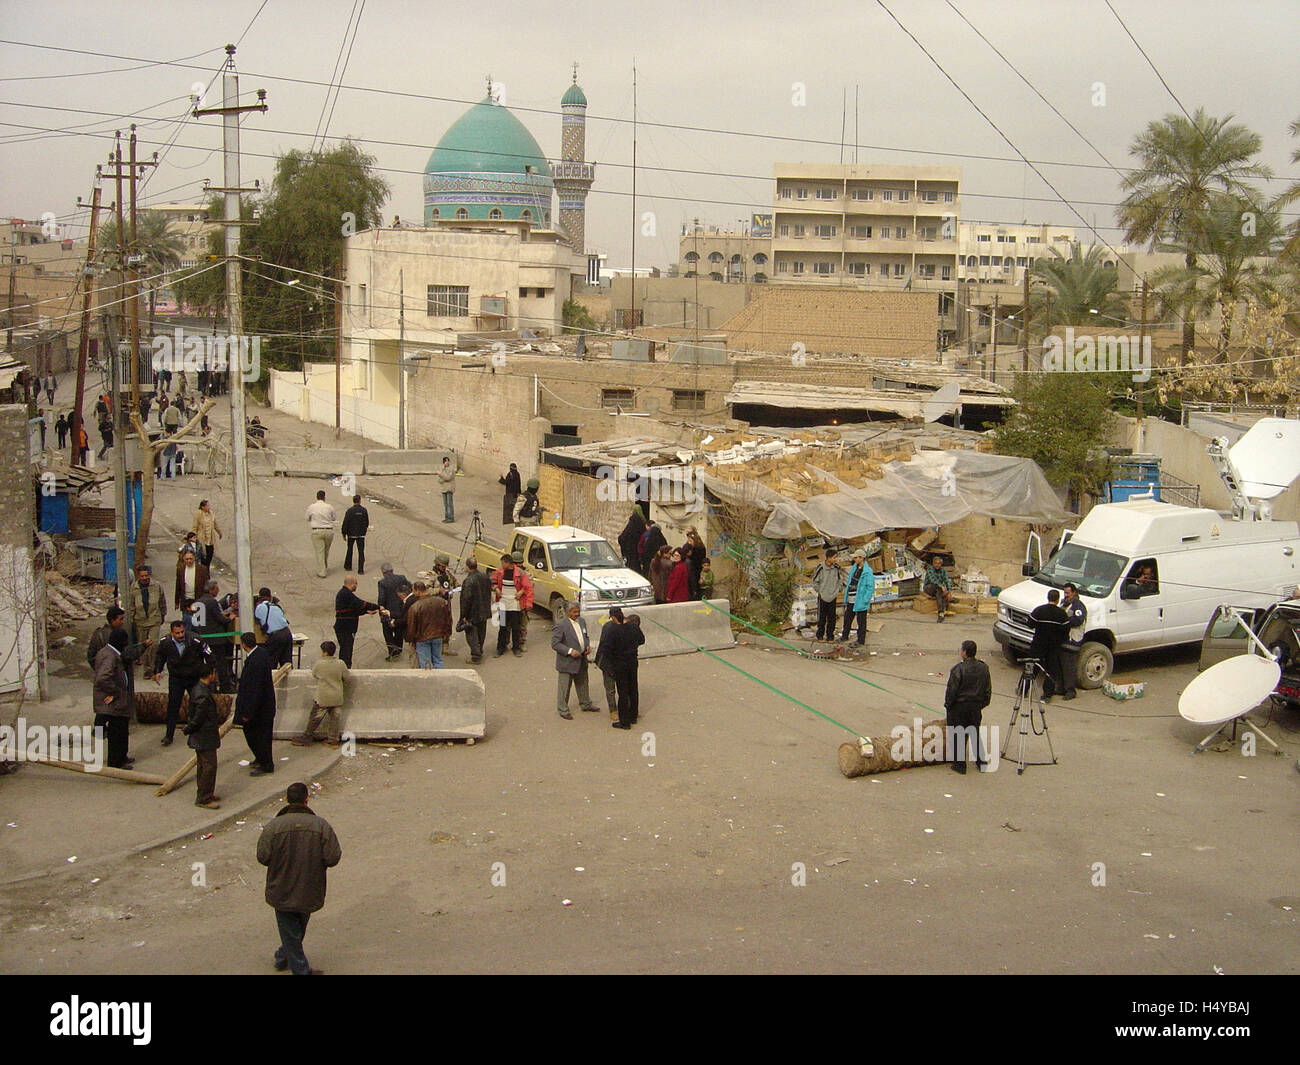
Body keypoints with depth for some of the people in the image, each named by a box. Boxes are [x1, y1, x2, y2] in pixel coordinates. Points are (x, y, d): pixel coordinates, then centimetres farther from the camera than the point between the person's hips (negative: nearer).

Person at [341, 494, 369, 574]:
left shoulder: (349, 511, -10)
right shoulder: (364, 510, -5)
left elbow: (345, 523, -9)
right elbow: (367, 523, 3)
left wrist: (344, 533, 0)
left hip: (351, 534, 0)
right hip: (361, 534, 0)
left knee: (349, 550, 18)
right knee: (361, 551, 1)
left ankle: (348, 566, 27)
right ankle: (361, 569, -6)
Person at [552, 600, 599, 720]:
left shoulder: (582, 621, 4)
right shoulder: (561, 625, -20)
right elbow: (554, 644, -20)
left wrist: (588, 646, -2)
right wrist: (570, 651, -26)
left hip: (581, 660, 7)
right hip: (566, 662, -7)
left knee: (583, 683, 22)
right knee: (564, 686, 4)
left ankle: (586, 704, 40)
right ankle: (563, 710, 18)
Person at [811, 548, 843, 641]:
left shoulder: (837, 568, -5)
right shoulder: (820, 567, -12)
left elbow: (840, 580, 9)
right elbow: (815, 581, -2)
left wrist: (837, 590, 4)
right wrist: (819, 591, -3)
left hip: (833, 597, 2)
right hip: (822, 597, -2)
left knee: (832, 618, 6)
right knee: (821, 618, 5)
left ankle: (830, 636, 15)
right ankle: (820, 635, 16)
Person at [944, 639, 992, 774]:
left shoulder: (958, 669, -19)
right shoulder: (984, 668, 0)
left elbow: (951, 690, -15)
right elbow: (988, 689, 9)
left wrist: (947, 705, -1)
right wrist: (982, 704, 20)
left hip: (959, 707, -5)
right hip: (976, 707, 6)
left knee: (958, 735, 6)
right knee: (976, 734, 19)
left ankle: (960, 764, 11)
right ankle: (981, 762, 24)